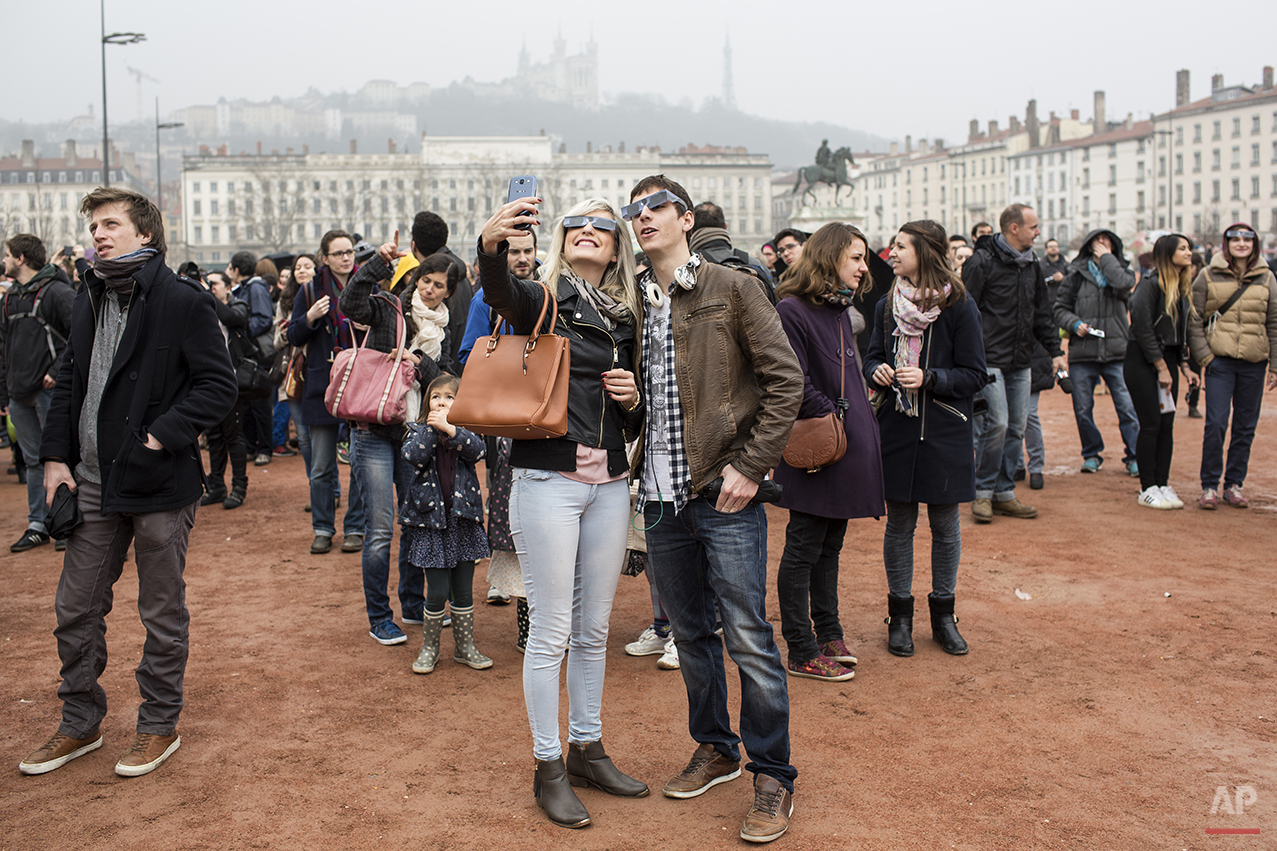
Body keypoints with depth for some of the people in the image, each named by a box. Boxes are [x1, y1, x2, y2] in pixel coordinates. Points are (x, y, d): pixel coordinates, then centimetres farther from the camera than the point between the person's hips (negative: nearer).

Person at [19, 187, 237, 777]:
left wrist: (162, 435, -20)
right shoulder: (89, 299, 11)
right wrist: (55, 456, 7)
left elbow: (219, 385, -12)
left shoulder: (183, 301, -10)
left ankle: (159, 727, 25)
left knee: (163, 614, 8)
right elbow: (69, 380, 17)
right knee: (75, 610, 14)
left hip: (159, 484, -6)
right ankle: (80, 723, 31)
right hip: (93, 484, 7)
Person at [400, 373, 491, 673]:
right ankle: (429, 648, 18)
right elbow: (414, 455, -16)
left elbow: (478, 450, -17)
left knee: (463, 590, 9)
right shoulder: (418, 431, 4)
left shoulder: (466, 431, 5)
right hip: (430, 521, -1)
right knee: (437, 592, -2)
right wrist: (431, 428, -18)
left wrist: (449, 428, -26)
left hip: (463, 520, 2)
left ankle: (465, 647, 24)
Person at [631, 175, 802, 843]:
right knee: (689, 633, 16)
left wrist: (750, 465, -12)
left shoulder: (732, 289, -3)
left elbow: (785, 381, -7)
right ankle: (714, 748, 34)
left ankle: (772, 775, 13)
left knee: (748, 639, -2)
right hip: (661, 497, 5)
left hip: (724, 494, -5)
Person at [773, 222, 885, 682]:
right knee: (803, 550, 1)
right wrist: (829, 415, -12)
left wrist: (861, 423, 11)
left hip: (849, 449, 9)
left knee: (830, 545, 17)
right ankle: (802, 653, 9)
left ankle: (829, 635, 28)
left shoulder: (840, 310, 15)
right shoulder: (791, 310, -13)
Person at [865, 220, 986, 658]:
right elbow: (873, 357, 15)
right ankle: (900, 614, 21)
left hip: (945, 433, -3)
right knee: (899, 525, 8)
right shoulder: (887, 306, 6)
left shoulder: (959, 307, -6)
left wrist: (929, 379, -19)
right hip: (897, 429, 3)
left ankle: (943, 614, 24)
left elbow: (974, 375, -5)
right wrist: (878, 371, -8)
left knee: (945, 525, 8)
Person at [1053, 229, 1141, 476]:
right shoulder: (1077, 274, 8)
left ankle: (1133, 456, 8)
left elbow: (1124, 284, -15)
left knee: (1127, 407, -4)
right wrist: (1074, 324, -9)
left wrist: (1106, 257, -4)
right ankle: (1092, 454, 22)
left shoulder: (1120, 269, 9)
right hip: (1082, 353, 1)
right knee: (1083, 409, 5)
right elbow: (1060, 307, 10)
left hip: (1117, 353, -1)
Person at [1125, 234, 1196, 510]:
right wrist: (1161, 368, -14)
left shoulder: (1182, 288, 12)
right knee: (1151, 425, -6)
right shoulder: (1150, 284, -12)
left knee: (1167, 425, 6)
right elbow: (1143, 329, -16)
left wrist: (1184, 365, 9)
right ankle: (1147, 489, 2)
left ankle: (1162, 484, 12)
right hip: (1143, 361, -7)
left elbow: (1181, 331, 17)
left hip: (1167, 360, 7)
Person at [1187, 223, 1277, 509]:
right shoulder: (1208, 276, 1)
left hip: (1254, 363, 3)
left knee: (1246, 427, 7)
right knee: (1215, 424, -8)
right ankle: (1209, 486, 2)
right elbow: (1194, 320, 2)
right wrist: (1203, 357, -7)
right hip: (1220, 360, -2)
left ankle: (1234, 484, 18)